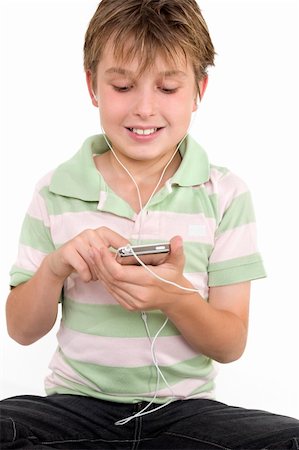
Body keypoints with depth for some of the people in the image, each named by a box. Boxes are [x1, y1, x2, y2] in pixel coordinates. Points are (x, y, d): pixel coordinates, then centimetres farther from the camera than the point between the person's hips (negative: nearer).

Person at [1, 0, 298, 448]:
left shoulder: (225, 194, 0)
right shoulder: (56, 191, 2)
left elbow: (231, 345, -1)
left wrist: (176, 298, -22)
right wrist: (53, 268, -15)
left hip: (183, 407, 0)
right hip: (78, 404, 1)